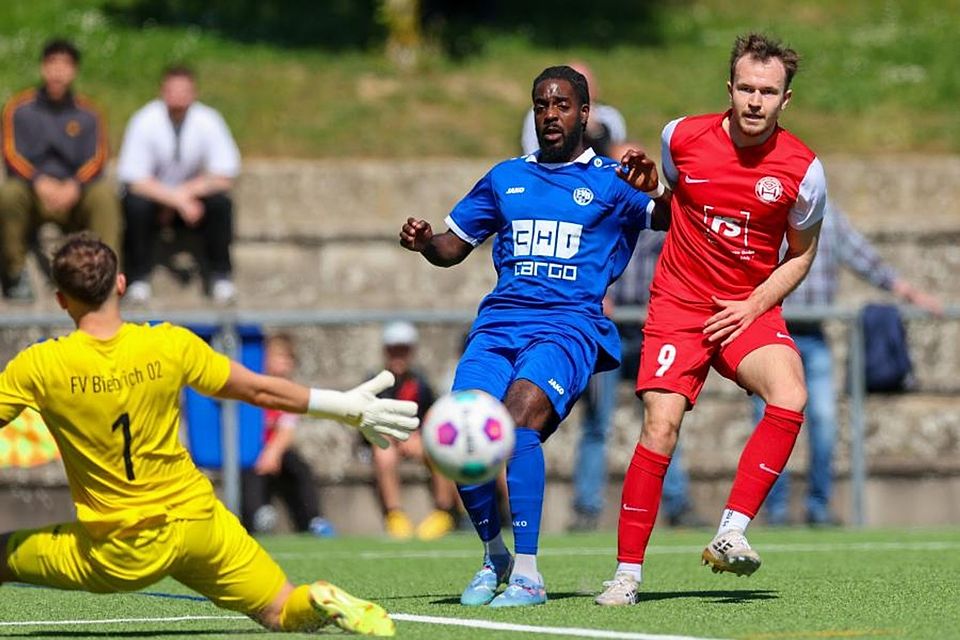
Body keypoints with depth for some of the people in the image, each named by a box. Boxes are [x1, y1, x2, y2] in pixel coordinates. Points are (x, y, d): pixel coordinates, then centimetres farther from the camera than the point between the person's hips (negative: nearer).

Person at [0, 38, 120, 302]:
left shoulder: (86, 114, 7)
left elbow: (96, 160, -2)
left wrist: (73, 187, -24)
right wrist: (41, 183, -26)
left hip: (74, 195, 1)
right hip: (31, 193, -1)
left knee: (104, 194, -30)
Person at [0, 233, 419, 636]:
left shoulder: (38, 367, -11)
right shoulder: (169, 345, -4)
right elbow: (262, 392, 6)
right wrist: (349, 409, 18)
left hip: (117, 554, -2)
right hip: (199, 520, 2)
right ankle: (322, 603, -20)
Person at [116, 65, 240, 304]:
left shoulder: (207, 120, -13)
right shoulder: (145, 121, -18)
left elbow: (224, 176, -12)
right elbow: (135, 181, -21)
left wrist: (185, 193, -23)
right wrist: (178, 200, -31)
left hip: (194, 198, 2)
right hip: (153, 194, -1)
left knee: (221, 202, -27)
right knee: (136, 205, -33)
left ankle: (219, 275, -10)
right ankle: (138, 278, -15)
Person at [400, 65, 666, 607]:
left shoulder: (612, 181, 10)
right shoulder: (506, 178, 22)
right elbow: (453, 248, 26)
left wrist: (654, 190, -21)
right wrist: (425, 241, 4)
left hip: (571, 324, -4)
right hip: (500, 323, 4)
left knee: (518, 419, -30)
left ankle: (527, 574, -26)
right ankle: (494, 555, 9)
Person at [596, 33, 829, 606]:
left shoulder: (803, 170, -7)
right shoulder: (683, 137, -5)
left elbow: (801, 255, 6)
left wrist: (753, 306, -6)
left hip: (750, 310, 0)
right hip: (678, 304, 0)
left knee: (790, 397, -29)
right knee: (661, 428, -16)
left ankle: (731, 534, -23)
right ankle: (627, 573, -6)